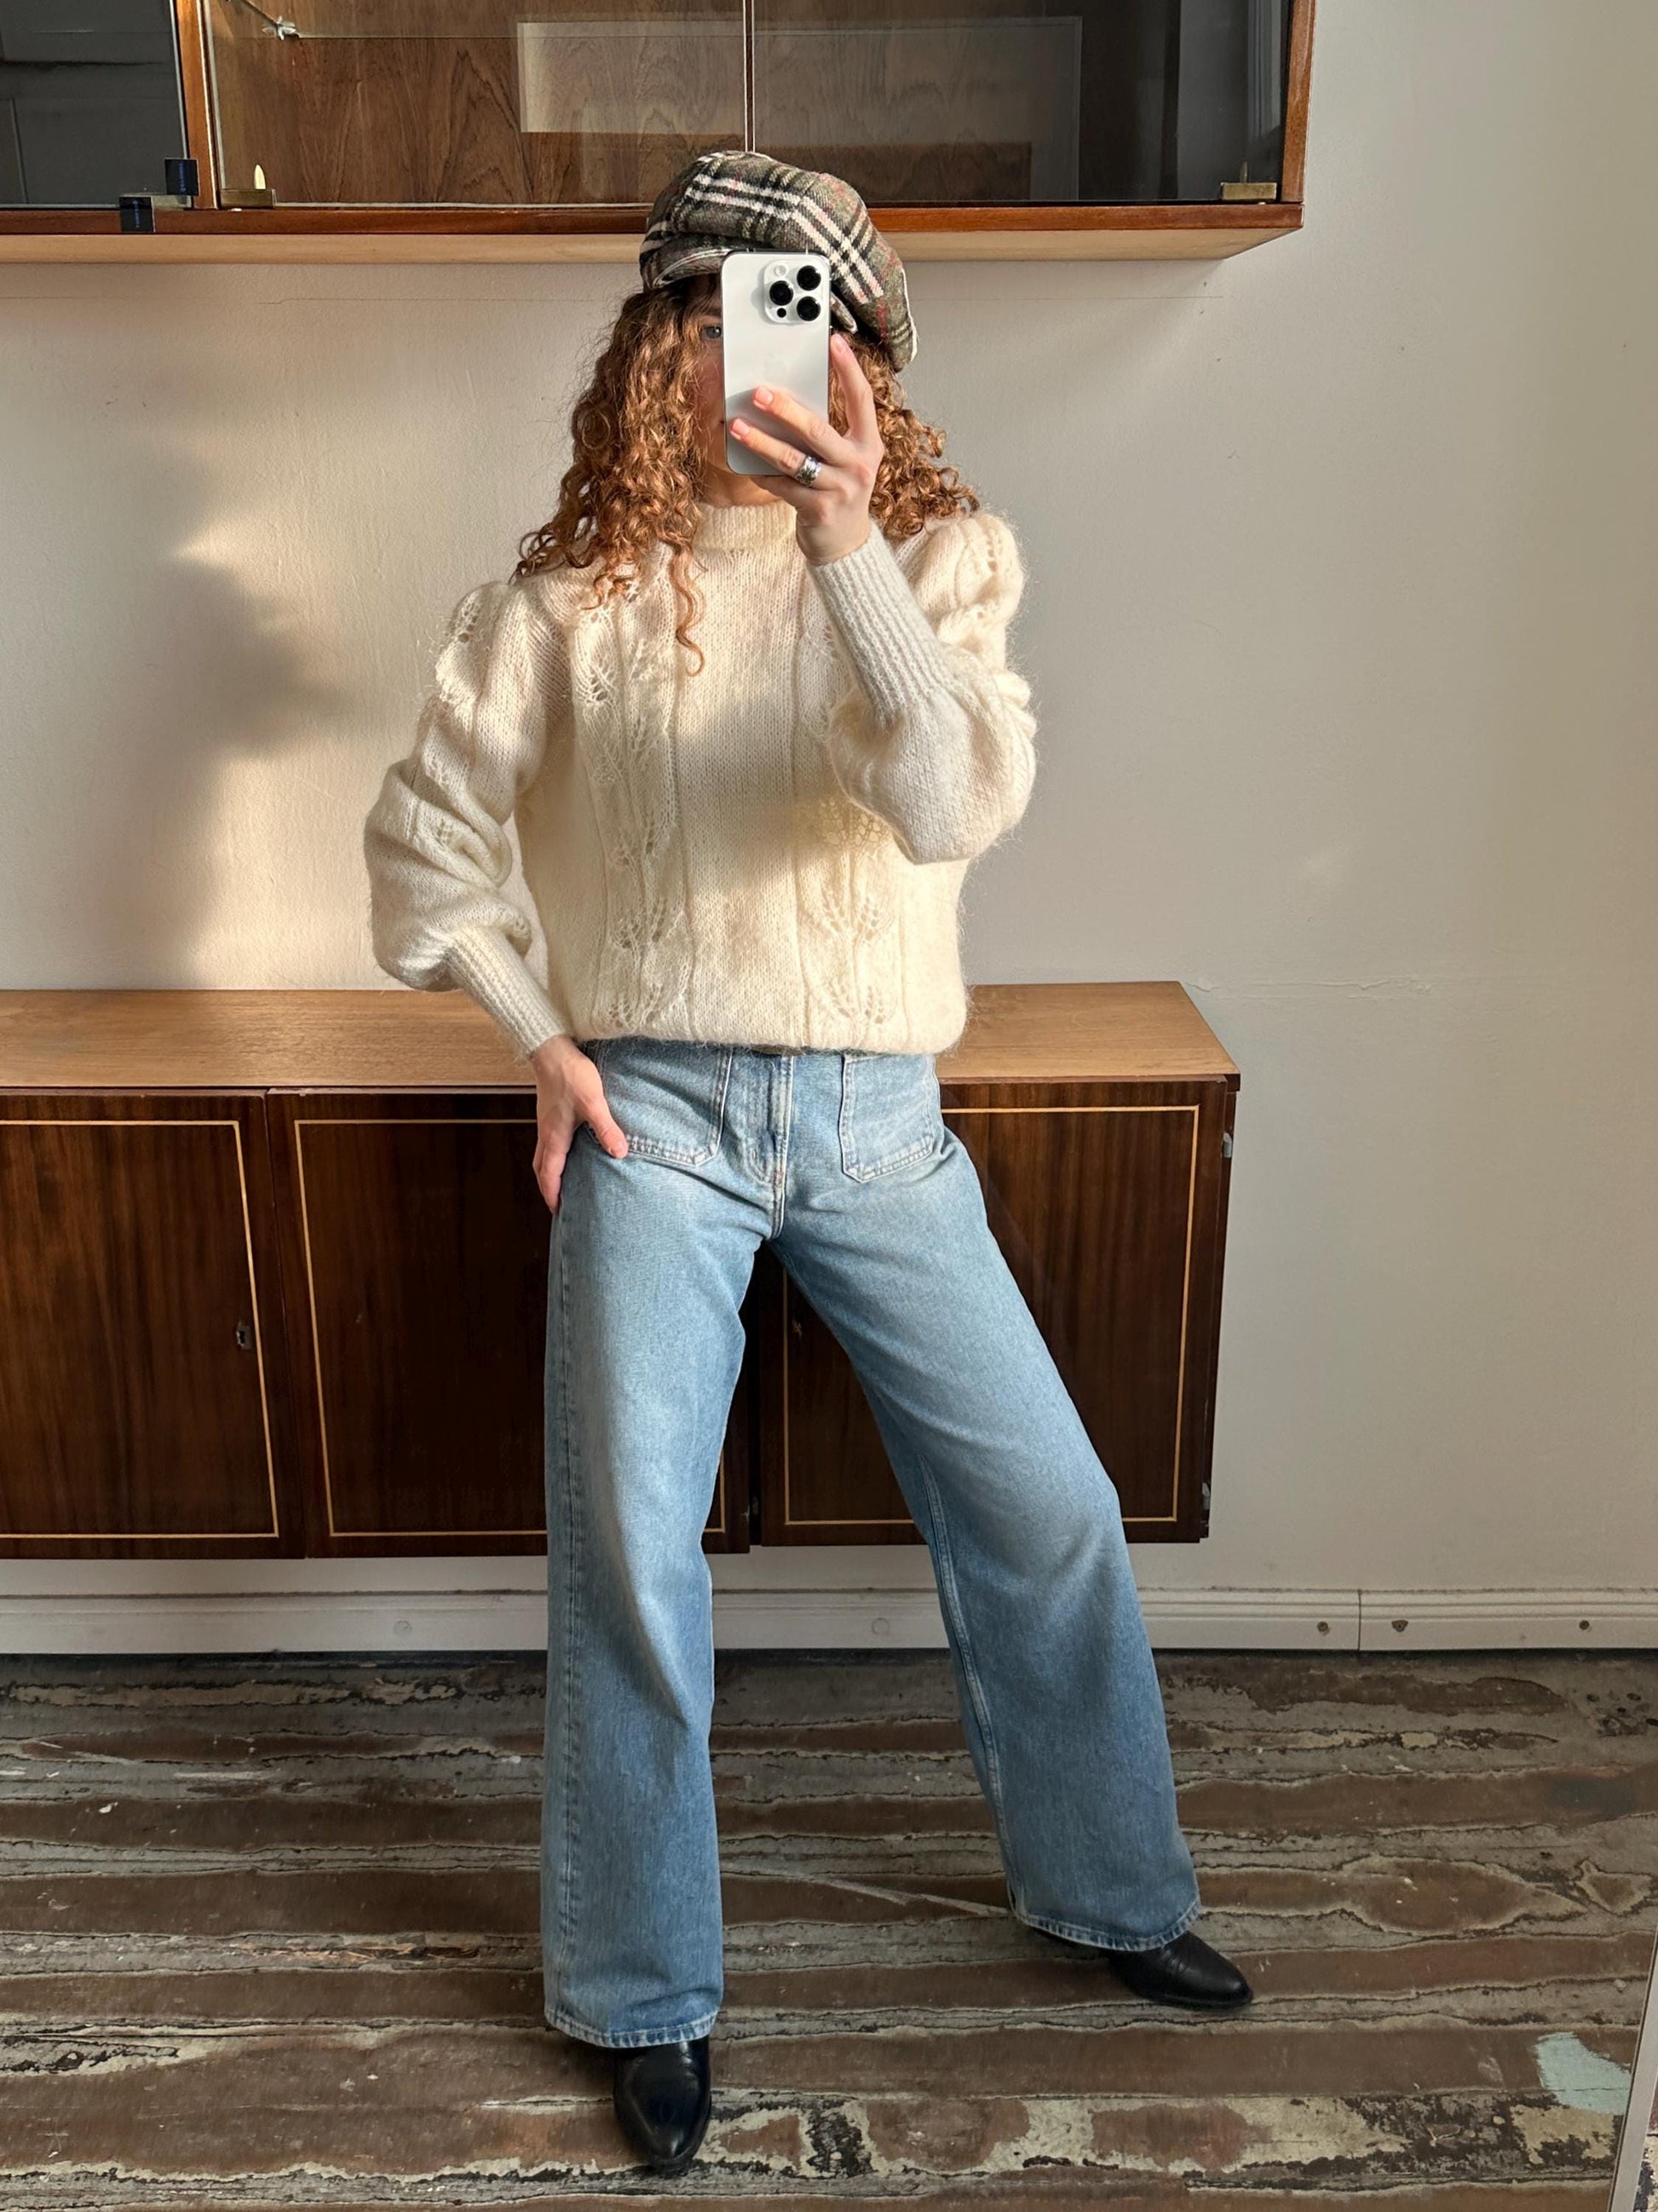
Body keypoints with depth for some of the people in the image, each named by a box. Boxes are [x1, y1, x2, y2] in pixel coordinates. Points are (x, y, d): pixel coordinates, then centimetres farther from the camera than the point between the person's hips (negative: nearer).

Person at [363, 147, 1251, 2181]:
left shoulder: (940, 556, 2)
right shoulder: (571, 588, 1)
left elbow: (954, 807, -17)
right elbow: (420, 846, 8)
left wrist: (844, 543, -26)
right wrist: (540, 1041, -1)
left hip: (876, 1115, 1)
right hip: (651, 1112, -1)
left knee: (1048, 1513, 5)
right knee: (629, 1559, 1)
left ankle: (1111, 1893, 31)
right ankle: (646, 1997, 23)